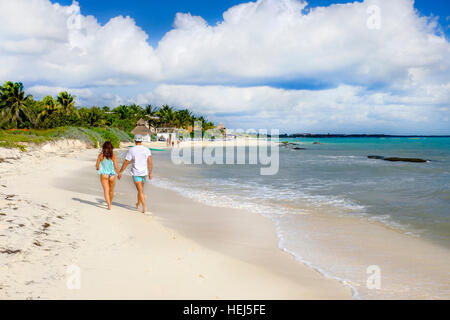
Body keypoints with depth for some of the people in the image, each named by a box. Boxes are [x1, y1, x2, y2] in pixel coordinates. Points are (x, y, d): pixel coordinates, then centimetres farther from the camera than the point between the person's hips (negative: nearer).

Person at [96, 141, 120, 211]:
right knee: (111, 190, 19)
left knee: (106, 190, -3)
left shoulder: (101, 156, -5)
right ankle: (110, 203, 39)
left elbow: (97, 165, 0)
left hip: (104, 175, -1)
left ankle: (109, 205, -17)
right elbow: (116, 167, -8)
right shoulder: (113, 156, -6)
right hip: (112, 175, 1)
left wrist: (98, 168, 24)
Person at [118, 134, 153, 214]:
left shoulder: (131, 150, -7)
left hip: (136, 173, -3)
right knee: (140, 189, 22)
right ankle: (138, 205, 37)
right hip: (144, 173, 3)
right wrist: (150, 173, -8)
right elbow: (150, 162, -10)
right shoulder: (147, 150, 0)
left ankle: (145, 209, -15)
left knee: (140, 191, -6)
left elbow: (126, 162, -5)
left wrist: (120, 172, 4)